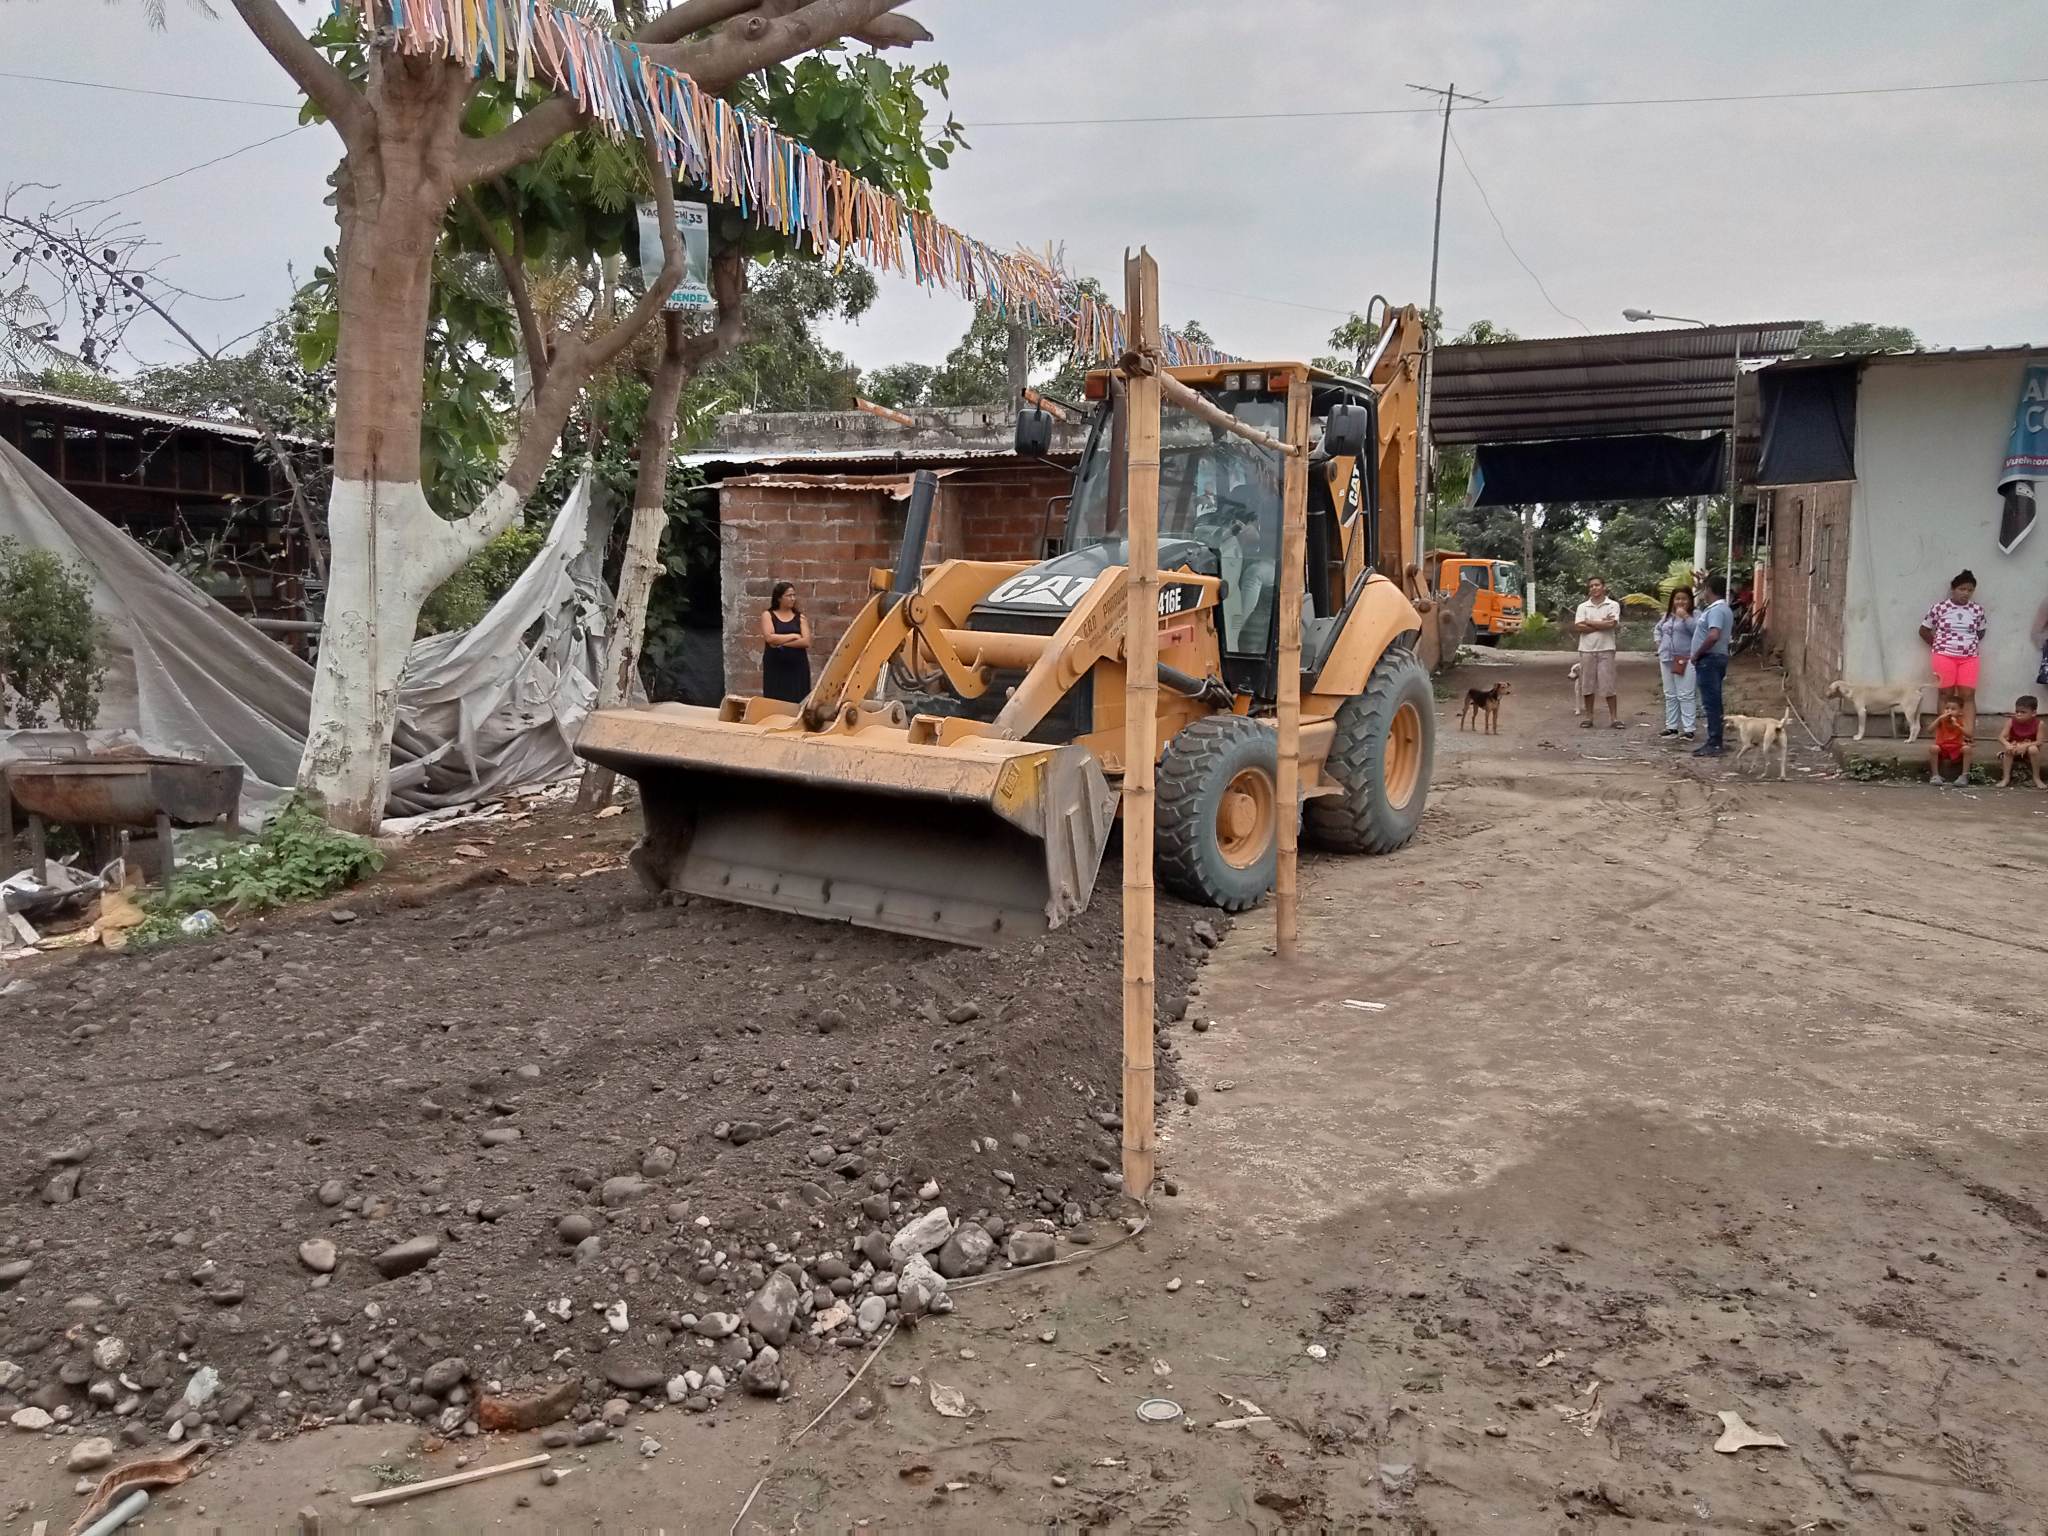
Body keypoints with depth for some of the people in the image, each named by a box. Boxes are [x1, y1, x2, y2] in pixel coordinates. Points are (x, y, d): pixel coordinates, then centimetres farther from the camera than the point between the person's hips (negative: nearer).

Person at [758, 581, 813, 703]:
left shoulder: (800, 617, 8)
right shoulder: (768, 615, 4)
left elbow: (806, 642, -5)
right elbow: (770, 638, -12)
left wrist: (781, 642, -12)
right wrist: (794, 636, -6)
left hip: (798, 666, 2)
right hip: (775, 667, -1)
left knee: (797, 701, -3)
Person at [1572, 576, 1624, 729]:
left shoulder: (1613, 605, 1)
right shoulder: (1583, 607, 6)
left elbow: (1611, 624, -14)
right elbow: (1579, 627, -7)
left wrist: (1589, 622, -6)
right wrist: (1602, 624, -9)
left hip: (1605, 649, -2)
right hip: (1586, 649, 2)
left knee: (1608, 685, -2)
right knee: (1587, 685, 5)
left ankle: (1614, 718, 3)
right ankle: (1589, 717, 13)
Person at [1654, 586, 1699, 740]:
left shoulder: (1695, 615, -7)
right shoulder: (1667, 615, 15)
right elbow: (1658, 629, 31)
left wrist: (1685, 617, -25)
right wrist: (1660, 644, 16)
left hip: (1686, 660, -7)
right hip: (1667, 659, 7)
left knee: (1686, 695, -9)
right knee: (1670, 695, 13)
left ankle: (1690, 728, -6)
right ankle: (1671, 726, 21)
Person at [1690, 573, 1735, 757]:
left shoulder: (1716, 610, -18)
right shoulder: (1725, 610, 15)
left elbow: (1713, 636, -32)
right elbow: (1732, 630, 31)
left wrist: (1697, 654, -21)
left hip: (1710, 659, -11)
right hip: (1717, 658, 11)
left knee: (1711, 703, -9)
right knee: (1713, 703, 14)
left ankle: (1713, 745, -8)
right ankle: (1713, 742, 19)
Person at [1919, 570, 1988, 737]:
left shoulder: (1977, 609, 3)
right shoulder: (1939, 607, -4)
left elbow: (1981, 632, 18)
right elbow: (1923, 630, 5)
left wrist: (1970, 644, 6)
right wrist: (1939, 646, 4)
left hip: (1969, 658, 2)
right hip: (1944, 656, -2)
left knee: (1968, 695, -5)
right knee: (1946, 695, 1)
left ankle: (1969, 734, -10)